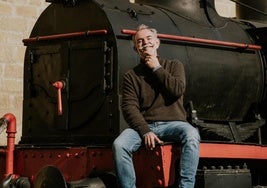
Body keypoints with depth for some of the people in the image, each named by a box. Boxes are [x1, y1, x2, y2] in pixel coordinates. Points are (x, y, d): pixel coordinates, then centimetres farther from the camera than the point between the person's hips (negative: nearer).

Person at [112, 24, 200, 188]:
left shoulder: (174, 66, 14)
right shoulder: (131, 76, 13)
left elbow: (177, 90, -5)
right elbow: (129, 107, 0)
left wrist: (157, 68, -1)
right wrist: (145, 132, -16)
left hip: (172, 123, -1)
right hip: (144, 125, 1)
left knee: (192, 136, -35)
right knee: (119, 145, -29)